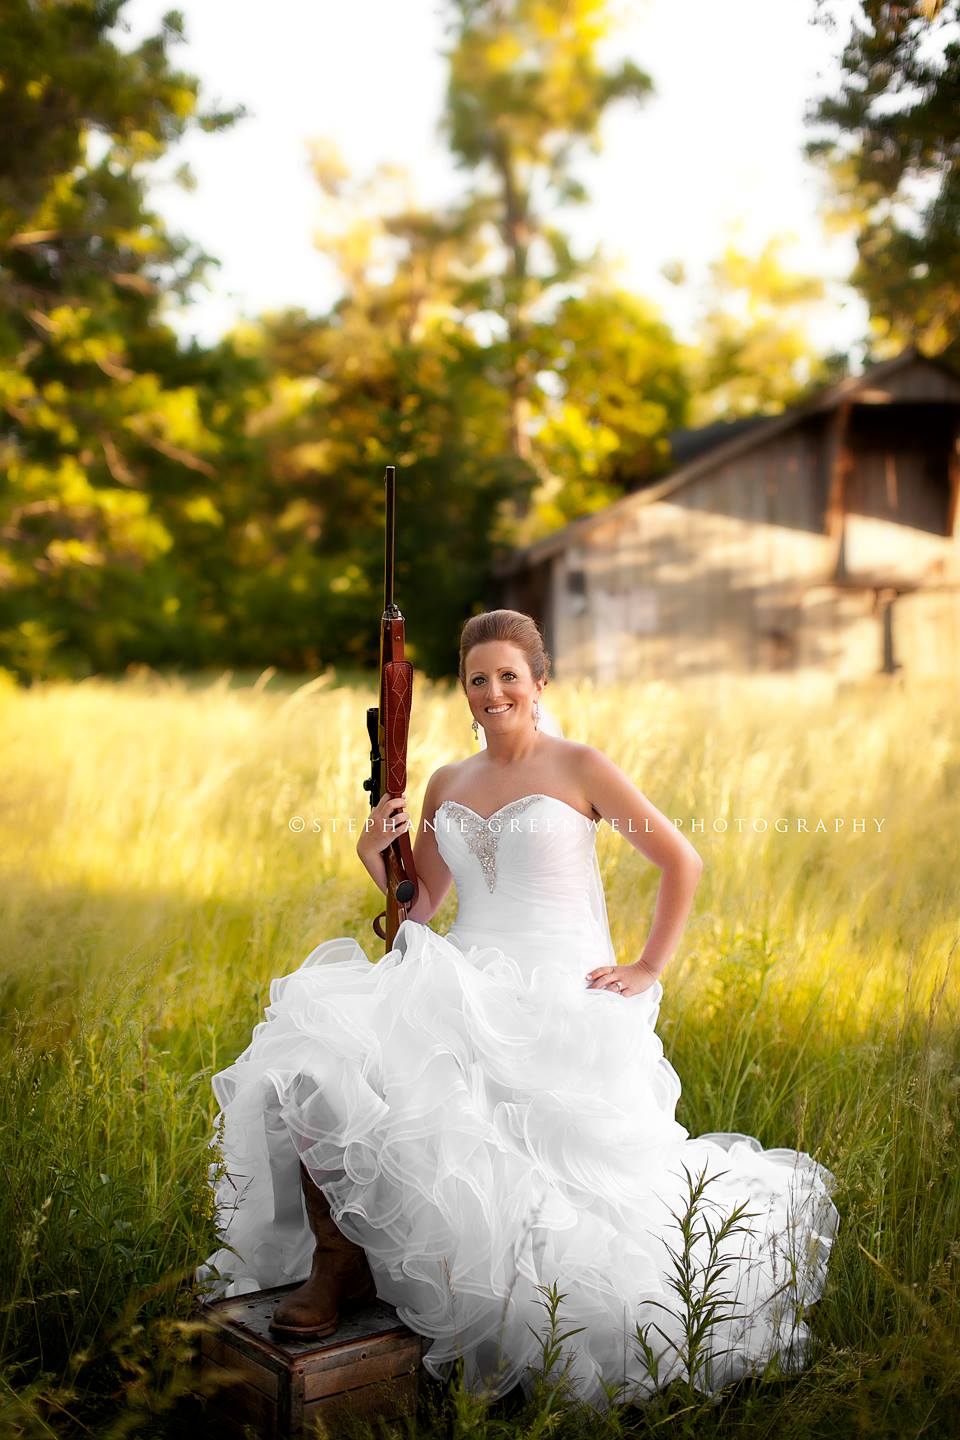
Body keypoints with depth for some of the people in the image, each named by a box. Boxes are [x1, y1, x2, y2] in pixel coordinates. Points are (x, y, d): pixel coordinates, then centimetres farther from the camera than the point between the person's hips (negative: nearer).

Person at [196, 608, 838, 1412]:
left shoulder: (578, 766, 1)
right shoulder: (446, 785, 16)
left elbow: (682, 862, 4)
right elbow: (418, 907, 18)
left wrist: (650, 968, -2)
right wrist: (375, 853, -2)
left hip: (558, 991, -4)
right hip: (466, 984, 5)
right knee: (322, 1051, -23)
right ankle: (339, 1264, -16)